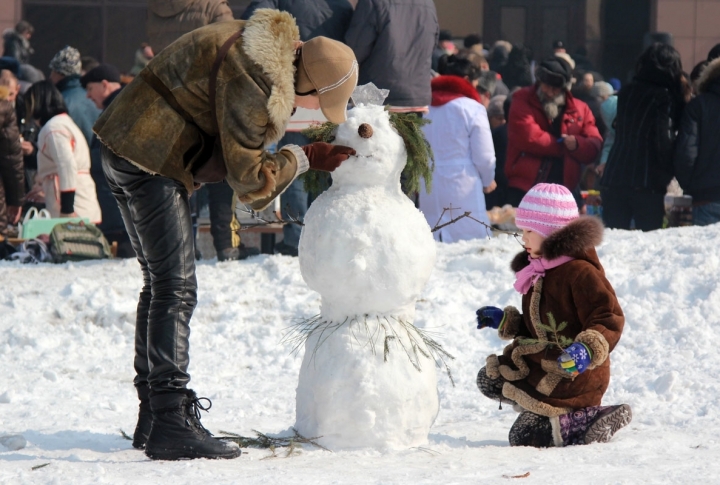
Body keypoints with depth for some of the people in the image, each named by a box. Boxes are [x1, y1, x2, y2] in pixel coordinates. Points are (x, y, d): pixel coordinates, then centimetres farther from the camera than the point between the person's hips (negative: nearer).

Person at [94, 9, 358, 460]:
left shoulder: (270, 47, 6)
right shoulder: (251, 79, -24)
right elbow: (249, 178, -19)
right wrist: (304, 159, -10)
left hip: (128, 151, 11)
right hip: (150, 158, -11)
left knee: (162, 284, 16)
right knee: (176, 288, -12)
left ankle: (153, 417, 22)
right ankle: (171, 424, -15)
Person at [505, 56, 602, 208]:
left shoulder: (580, 109, 11)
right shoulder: (523, 102, 0)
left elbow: (594, 147, 6)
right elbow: (529, 138, -14)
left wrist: (576, 144, -17)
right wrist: (563, 145, -3)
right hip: (524, 190, -3)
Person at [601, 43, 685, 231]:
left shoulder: (627, 93, 12)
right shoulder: (664, 97, -6)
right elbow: (664, 138, -12)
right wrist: (667, 172, -1)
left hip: (613, 177, 5)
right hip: (647, 181, -5)